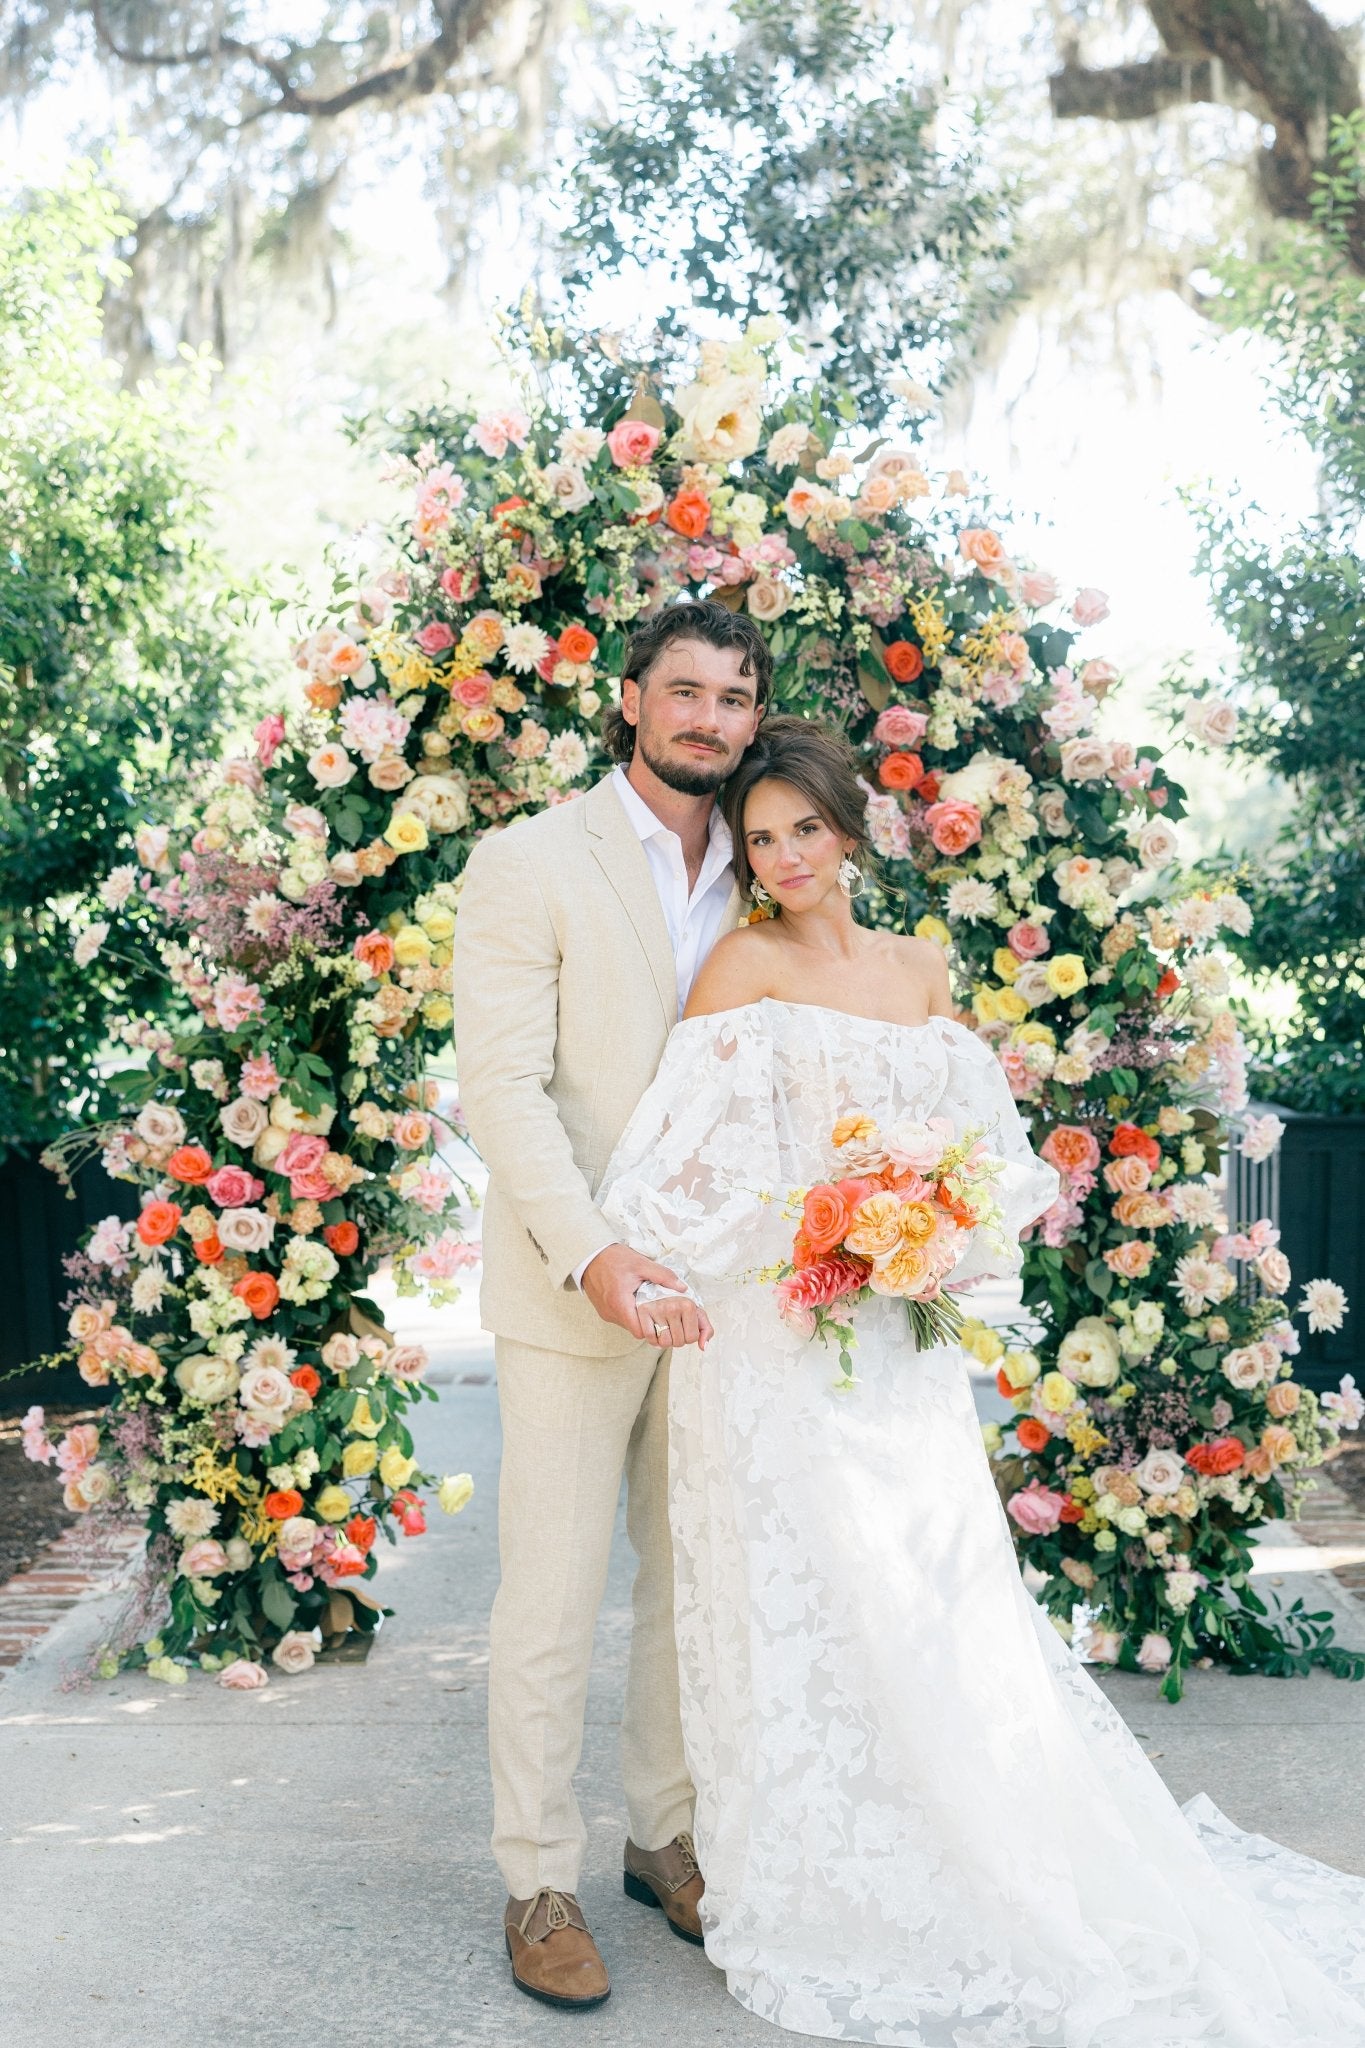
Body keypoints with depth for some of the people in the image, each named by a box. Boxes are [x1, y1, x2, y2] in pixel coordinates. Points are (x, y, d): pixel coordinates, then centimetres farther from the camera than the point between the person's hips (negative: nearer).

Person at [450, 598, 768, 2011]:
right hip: (573, 1294, -5)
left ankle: (670, 1836, 29)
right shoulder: (529, 864, -6)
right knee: (552, 1595, 1)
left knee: (695, 1581, 13)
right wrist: (591, 1253, -25)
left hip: (713, 1289, 5)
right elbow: (503, 1085, -13)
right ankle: (538, 1884, 14)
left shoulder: (754, 885, 11)